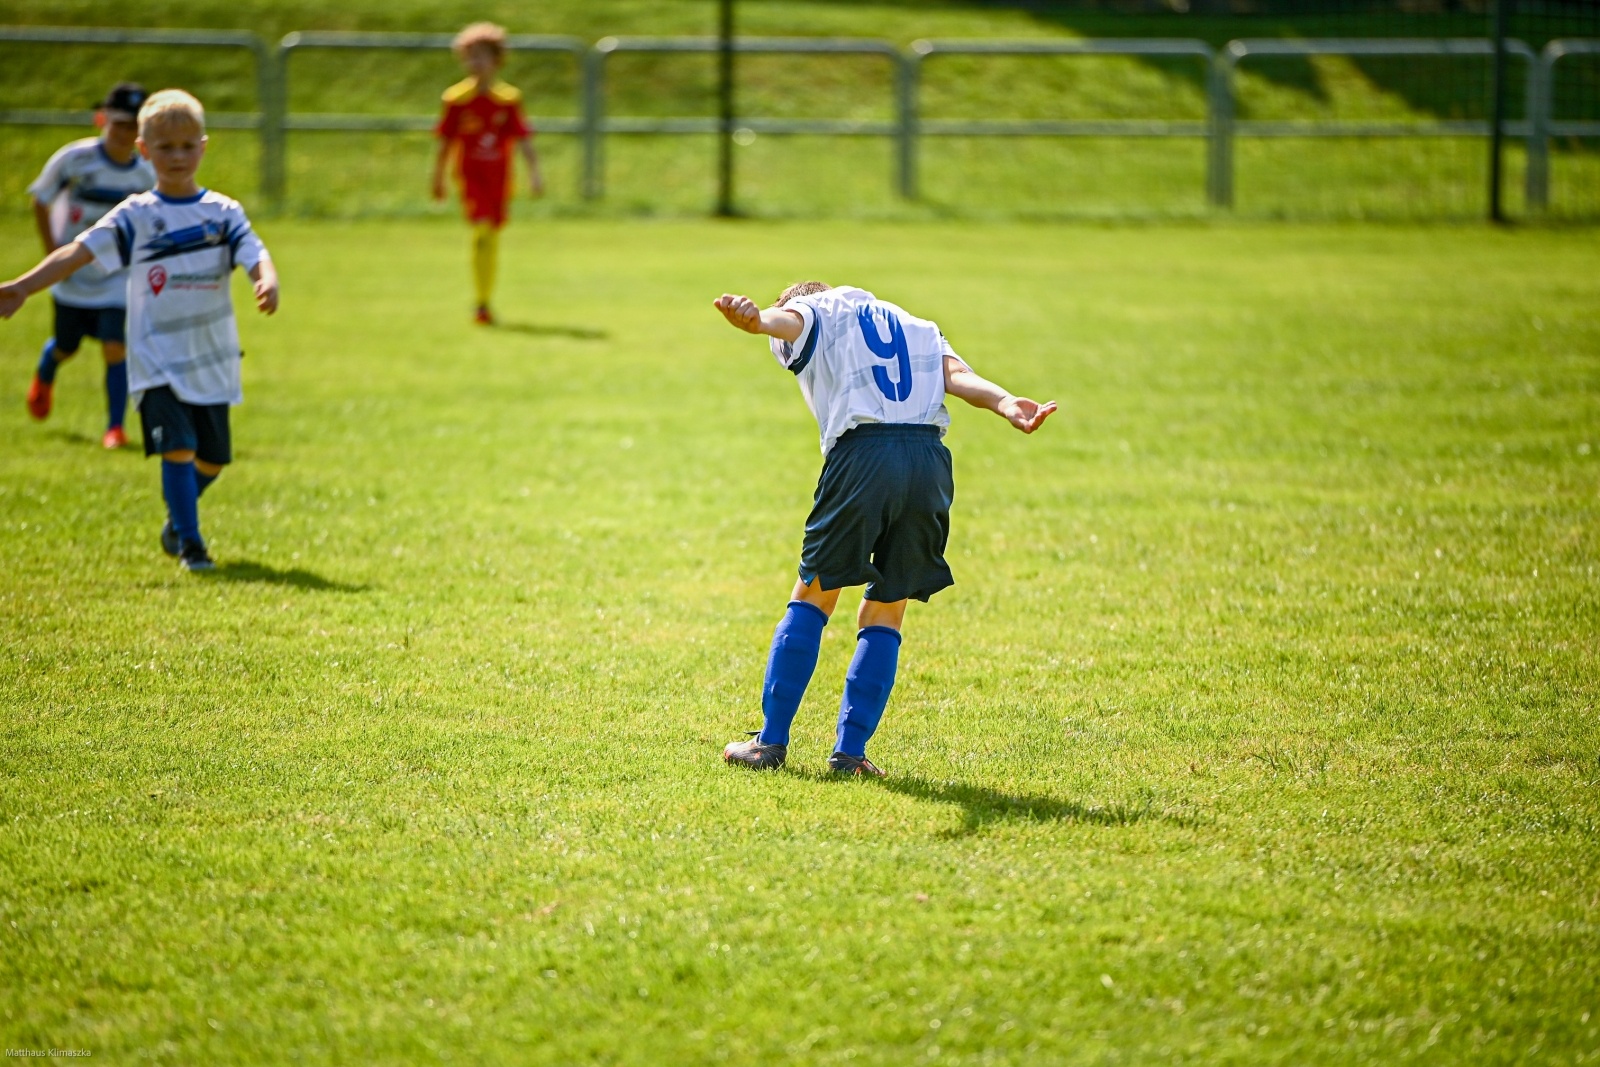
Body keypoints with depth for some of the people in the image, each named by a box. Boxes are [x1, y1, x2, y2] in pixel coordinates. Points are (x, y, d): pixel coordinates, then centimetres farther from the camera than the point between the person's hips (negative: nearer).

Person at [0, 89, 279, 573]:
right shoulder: (136, 216, -2)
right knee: (177, 446, -16)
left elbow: (254, 254, -11)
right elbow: (80, 252, -8)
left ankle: (177, 521, 35)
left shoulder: (223, 212, 3)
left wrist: (267, 281, -35)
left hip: (211, 360, 3)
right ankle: (189, 541, -7)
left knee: (213, 457, 9)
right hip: (157, 360, -3)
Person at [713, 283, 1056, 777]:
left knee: (813, 596, 10)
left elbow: (786, 319, -7)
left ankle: (771, 742, 12)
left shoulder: (814, 313, 19)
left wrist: (754, 318, -31)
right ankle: (850, 752, 6)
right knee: (885, 614, 12)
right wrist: (1004, 402, -8)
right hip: (930, 462, 4)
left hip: (860, 456, -3)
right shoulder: (917, 327, 33)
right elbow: (957, 375, 12)